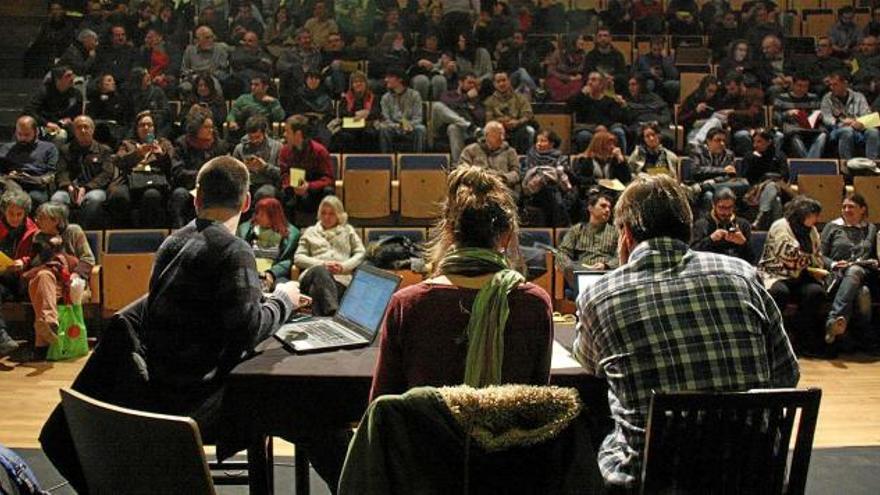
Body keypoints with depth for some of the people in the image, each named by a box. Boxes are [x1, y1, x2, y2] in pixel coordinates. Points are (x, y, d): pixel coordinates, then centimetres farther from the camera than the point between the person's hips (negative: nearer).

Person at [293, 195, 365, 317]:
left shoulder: (348, 230, 29)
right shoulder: (310, 232, 30)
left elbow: (361, 253, 16)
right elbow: (298, 258, 17)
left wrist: (344, 266, -4)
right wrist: (322, 264, -2)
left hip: (340, 279, 0)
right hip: (313, 274, 0)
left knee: (317, 291, -37)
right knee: (321, 271, -40)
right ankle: (334, 314, -59)